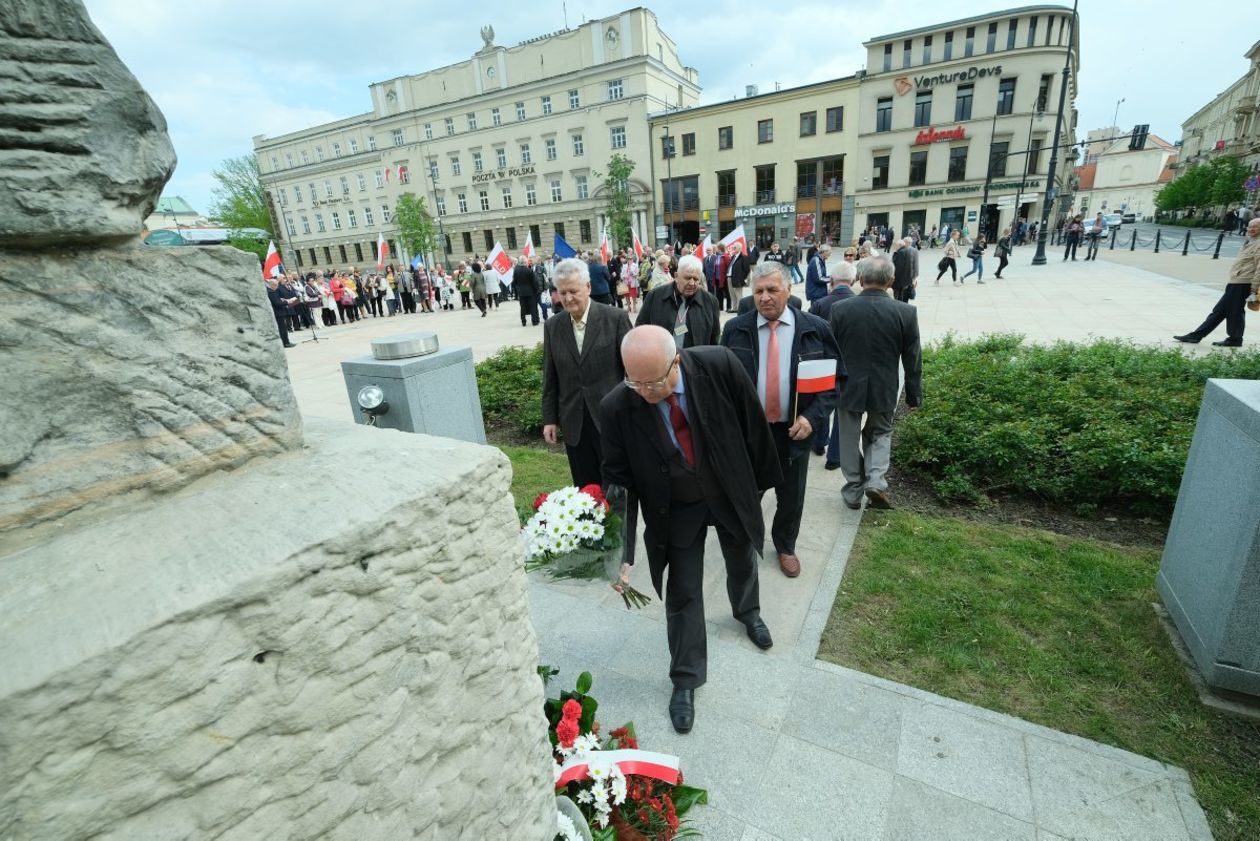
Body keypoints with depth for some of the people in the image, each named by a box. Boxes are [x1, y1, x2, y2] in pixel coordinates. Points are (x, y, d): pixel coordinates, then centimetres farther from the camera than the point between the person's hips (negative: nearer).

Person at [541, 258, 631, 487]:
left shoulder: (615, 318, -7)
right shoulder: (552, 326, 4)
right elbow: (550, 377, 9)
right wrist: (550, 418, 7)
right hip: (574, 423, 3)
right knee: (585, 488, 12)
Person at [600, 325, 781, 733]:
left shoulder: (720, 366, -27)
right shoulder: (616, 408, -26)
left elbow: (753, 423, -12)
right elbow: (618, 479, -18)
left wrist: (761, 480, -1)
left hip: (732, 492, 2)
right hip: (675, 509, -1)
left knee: (742, 560, 27)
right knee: (682, 593, 8)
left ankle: (747, 611, 62)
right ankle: (685, 679, 32)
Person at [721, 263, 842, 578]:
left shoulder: (816, 329, -5)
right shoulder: (735, 329, -4)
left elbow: (836, 378, -1)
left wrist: (813, 416, -14)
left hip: (794, 430, 0)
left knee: (791, 496, 18)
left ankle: (785, 547, 45)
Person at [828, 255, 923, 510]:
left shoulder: (840, 309, -11)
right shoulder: (906, 312, -10)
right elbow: (913, 360, -4)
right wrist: (914, 394, 9)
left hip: (848, 387, 0)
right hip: (884, 390, 1)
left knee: (850, 439, 13)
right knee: (881, 433, 22)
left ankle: (854, 491, 24)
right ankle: (876, 481, 5)